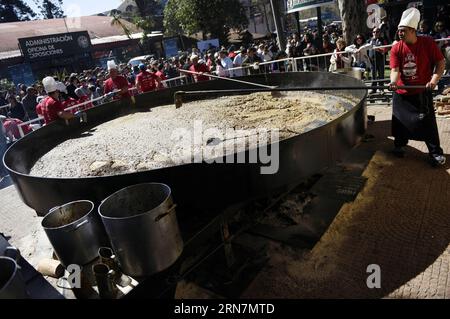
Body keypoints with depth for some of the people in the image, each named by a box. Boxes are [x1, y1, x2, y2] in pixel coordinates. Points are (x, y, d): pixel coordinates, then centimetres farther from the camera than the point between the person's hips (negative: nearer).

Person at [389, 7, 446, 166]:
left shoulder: (428, 43, -8)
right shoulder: (396, 49, -5)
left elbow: (441, 62, -3)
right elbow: (395, 70, -13)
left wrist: (434, 79, -17)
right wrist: (393, 82, -33)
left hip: (422, 92, -1)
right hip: (401, 93, 2)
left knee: (428, 122, 1)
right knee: (400, 122, 9)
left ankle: (436, 152, 13)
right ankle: (399, 146, 30)